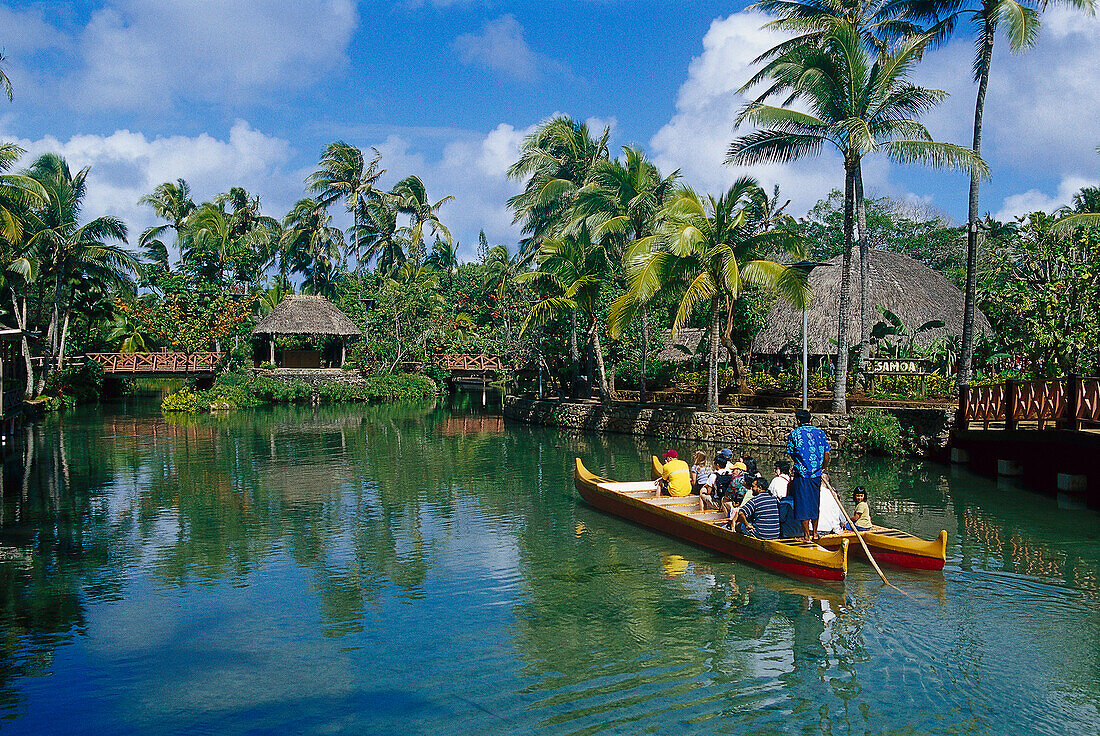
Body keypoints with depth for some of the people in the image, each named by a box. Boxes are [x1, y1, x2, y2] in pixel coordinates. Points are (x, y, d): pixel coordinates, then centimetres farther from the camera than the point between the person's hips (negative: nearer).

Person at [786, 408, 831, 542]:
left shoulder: (794, 434, -4)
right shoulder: (820, 432, 4)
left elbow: (792, 455, 3)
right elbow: (826, 454, 3)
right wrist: (822, 469, 17)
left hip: (802, 473, -4)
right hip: (817, 475, 4)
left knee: (803, 505, 1)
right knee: (815, 503, 16)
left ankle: (806, 535, 2)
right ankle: (815, 533, 23)